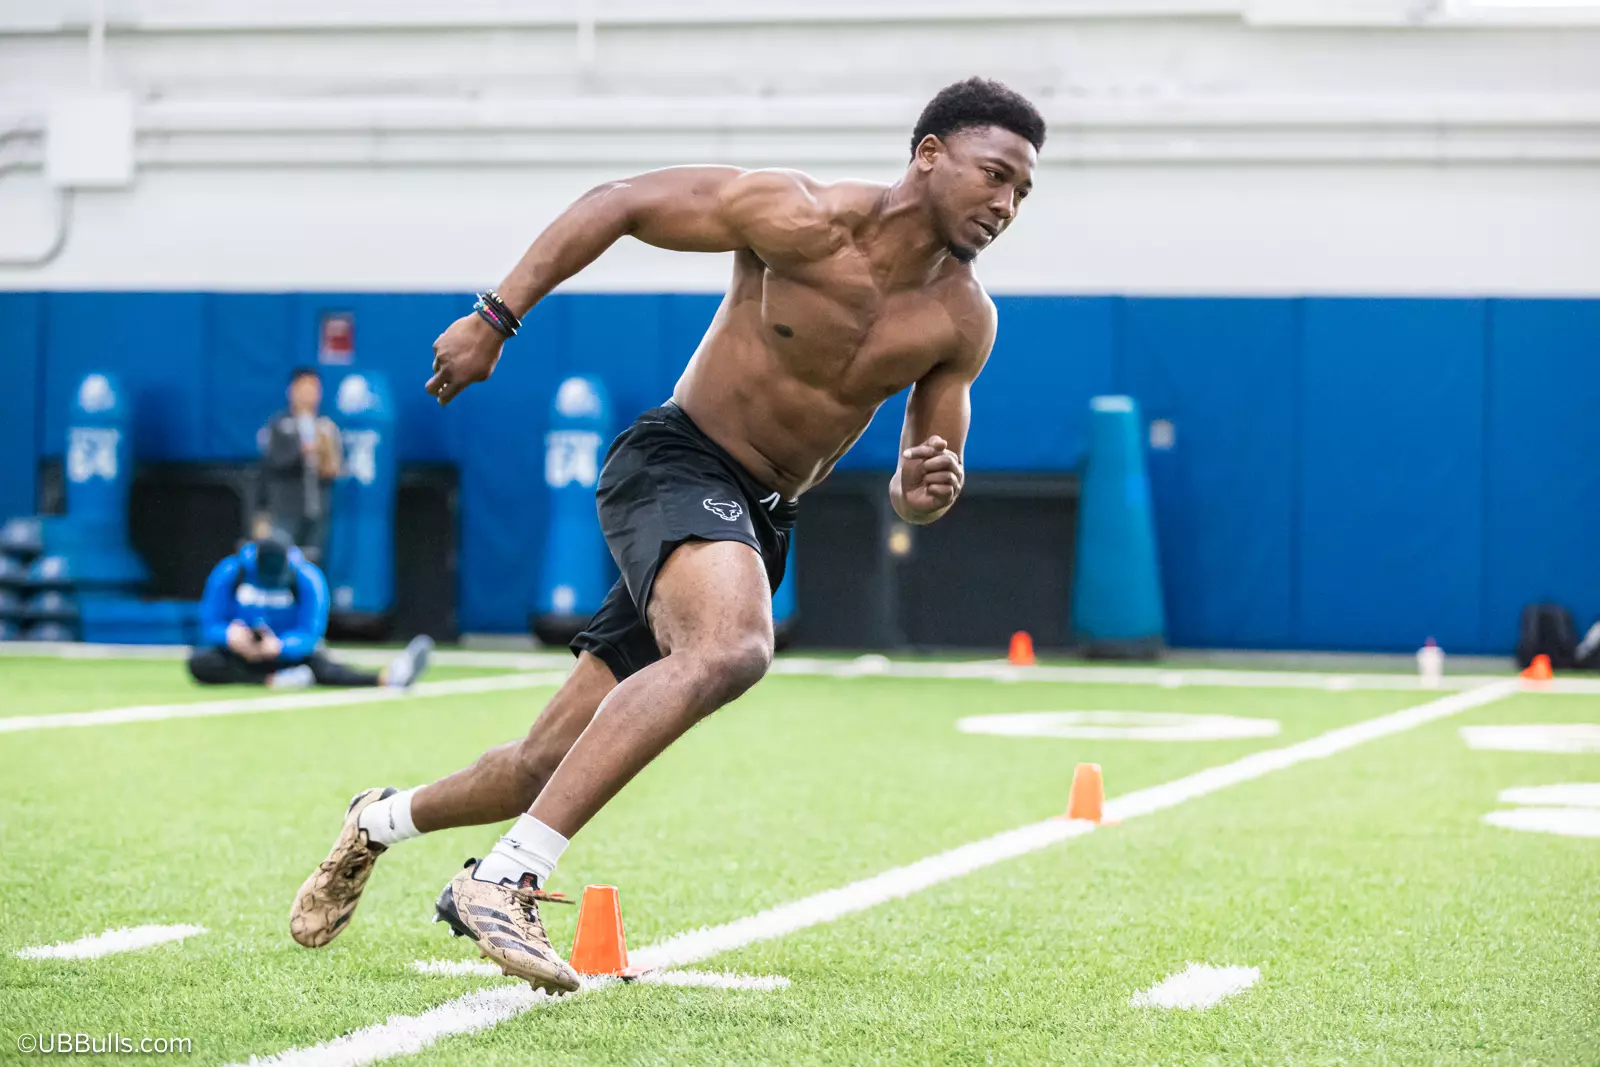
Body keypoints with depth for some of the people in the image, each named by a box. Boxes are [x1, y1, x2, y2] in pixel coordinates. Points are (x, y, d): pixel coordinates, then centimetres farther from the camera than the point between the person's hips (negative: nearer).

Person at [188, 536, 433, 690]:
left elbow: (309, 635, -14)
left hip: (285, 652, -1)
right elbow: (209, 624, -8)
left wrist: (279, 646, -35)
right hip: (238, 653, 1)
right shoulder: (228, 573, -13)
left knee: (320, 665, -35)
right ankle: (274, 681, -39)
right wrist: (229, 635, -32)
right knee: (200, 661, -32)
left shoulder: (308, 578, -13)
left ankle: (388, 677, -57)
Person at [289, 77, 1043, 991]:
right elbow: (619, 203, -10)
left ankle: (382, 821, 39)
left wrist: (923, 491, -16)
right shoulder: (805, 221, -16)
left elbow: (929, 473, 8)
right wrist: (498, 316, -13)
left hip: (758, 522, 6)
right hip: (679, 465, -6)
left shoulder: (964, 323, -1)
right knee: (732, 647, -38)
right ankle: (507, 879, -36)